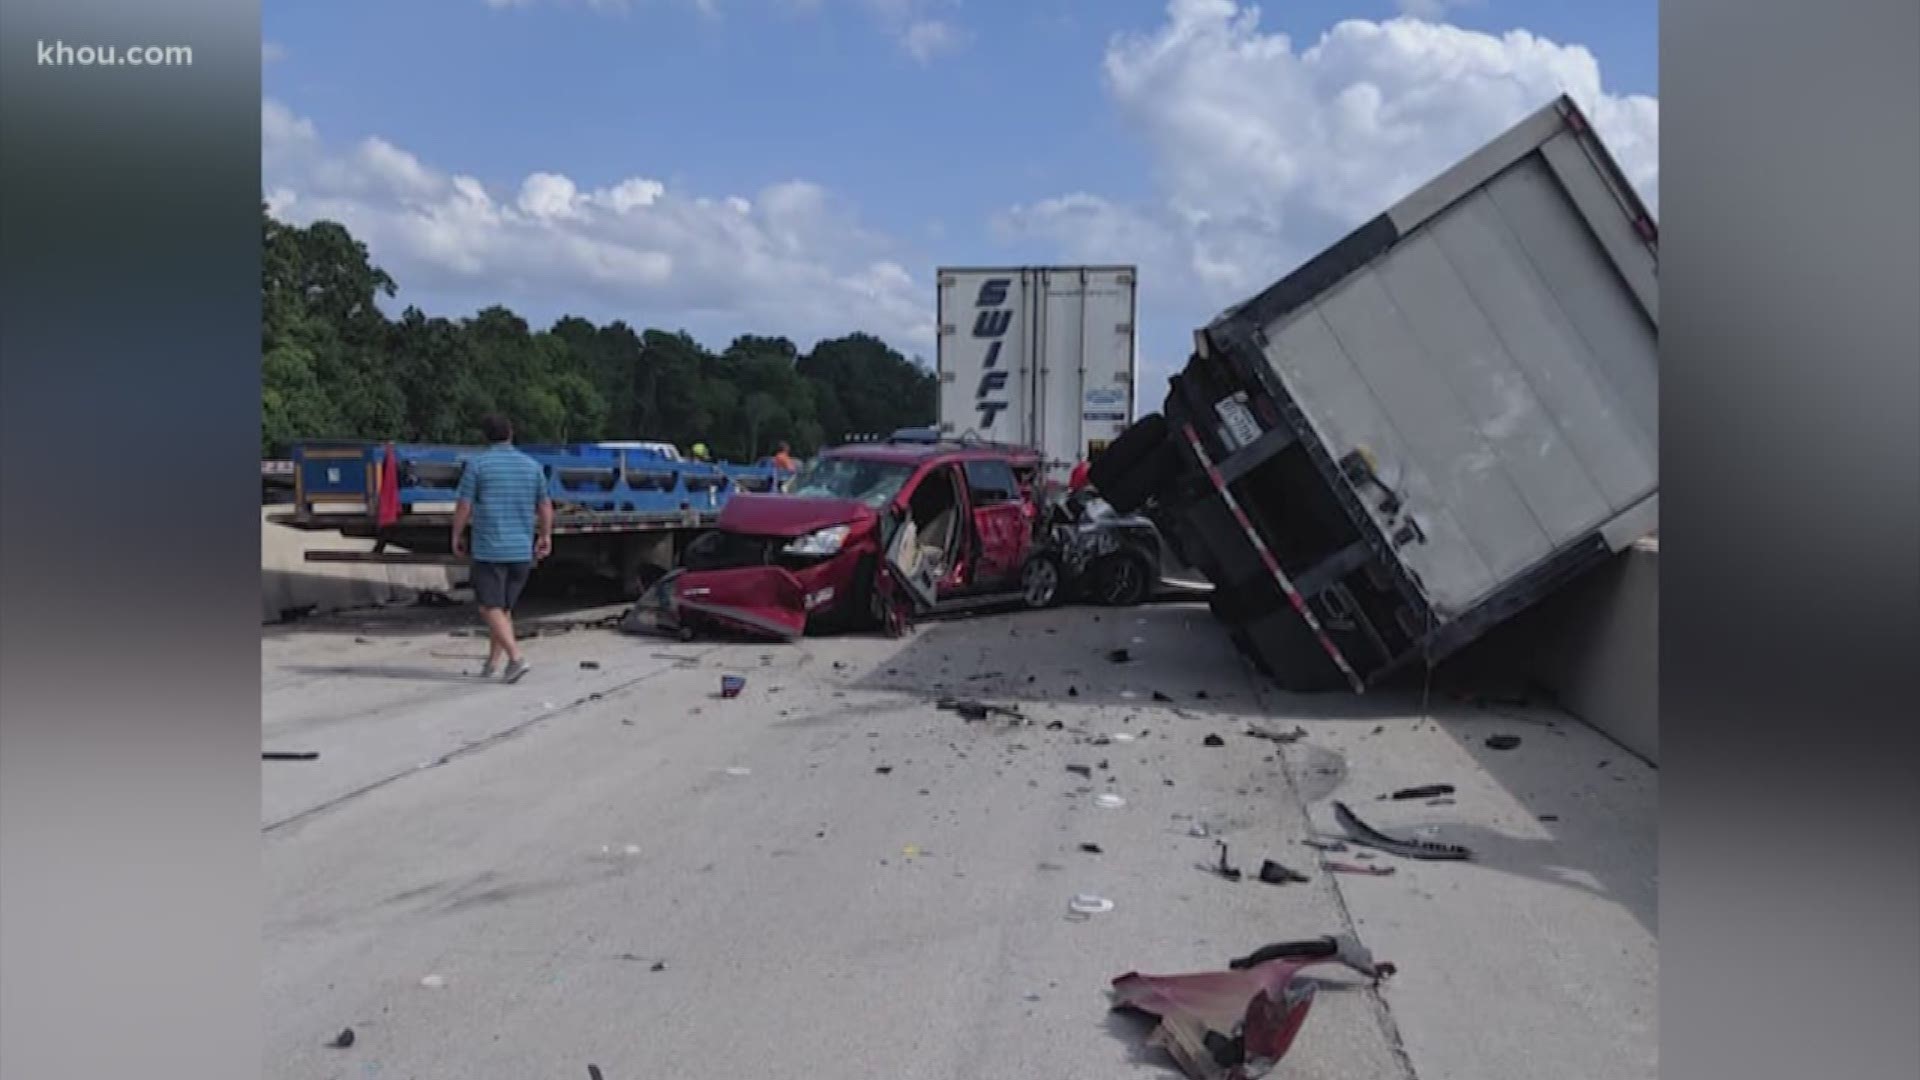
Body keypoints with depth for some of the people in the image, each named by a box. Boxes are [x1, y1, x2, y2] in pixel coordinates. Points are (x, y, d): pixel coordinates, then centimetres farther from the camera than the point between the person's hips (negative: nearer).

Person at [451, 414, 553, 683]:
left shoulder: (476, 464, -5)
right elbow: (545, 506, 10)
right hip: (522, 550, 4)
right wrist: (545, 536, 21)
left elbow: (464, 506, -6)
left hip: (489, 549, -4)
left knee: (490, 608, 0)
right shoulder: (532, 465, 6)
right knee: (503, 607, 16)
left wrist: (457, 536, 7)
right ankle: (491, 663, 18)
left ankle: (516, 657, -15)